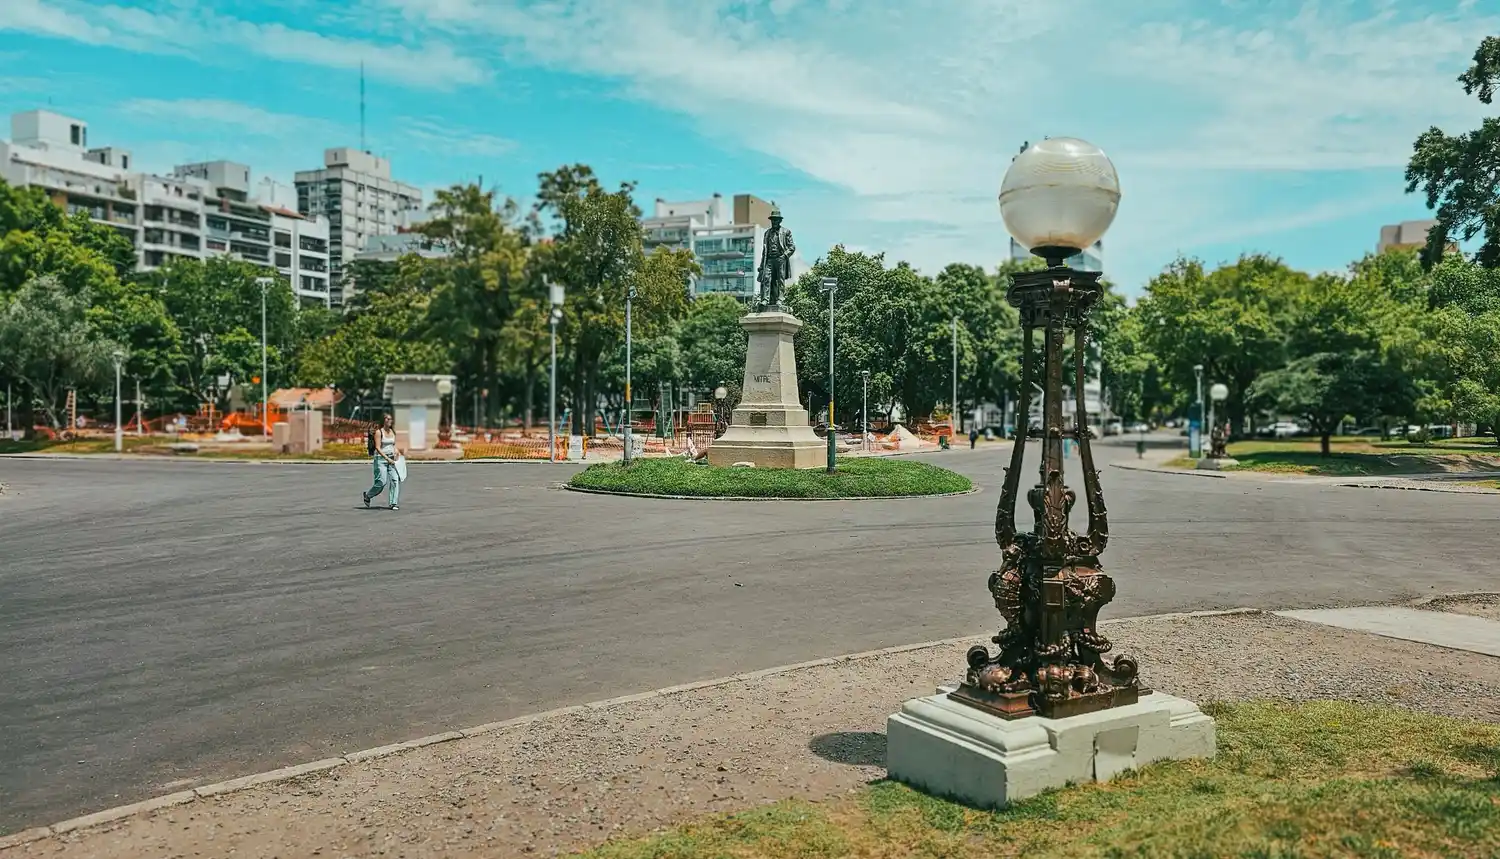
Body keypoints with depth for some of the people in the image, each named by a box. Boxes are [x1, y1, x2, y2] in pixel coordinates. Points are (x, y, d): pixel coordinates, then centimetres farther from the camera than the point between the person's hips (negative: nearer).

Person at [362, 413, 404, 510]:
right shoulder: (378, 432, -7)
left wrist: (397, 451, 0)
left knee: (396, 479, -9)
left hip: (391, 459, 6)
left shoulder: (392, 432, 12)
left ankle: (394, 503, -7)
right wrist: (387, 458, -20)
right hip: (381, 458, -6)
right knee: (382, 482, -9)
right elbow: (378, 448, -13)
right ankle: (367, 496, 18)